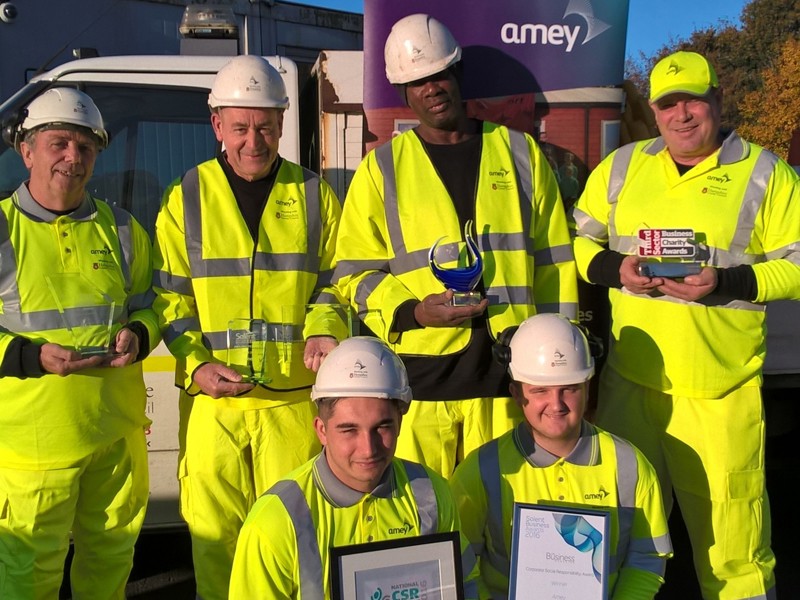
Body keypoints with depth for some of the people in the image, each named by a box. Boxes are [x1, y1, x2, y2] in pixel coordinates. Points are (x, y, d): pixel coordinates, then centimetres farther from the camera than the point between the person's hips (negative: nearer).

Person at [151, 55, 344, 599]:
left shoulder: (313, 195, 6)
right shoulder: (187, 198, 5)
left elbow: (335, 281, 11)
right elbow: (169, 297, 6)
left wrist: (325, 332, -9)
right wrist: (196, 365, -8)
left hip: (295, 396, 0)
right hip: (213, 397, 0)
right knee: (214, 531, 6)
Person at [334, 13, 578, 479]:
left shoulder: (520, 153, 11)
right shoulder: (381, 169, 7)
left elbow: (554, 263, 11)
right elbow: (355, 272, 6)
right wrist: (414, 311, -11)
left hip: (508, 372, 1)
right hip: (417, 375, -1)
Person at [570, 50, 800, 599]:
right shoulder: (621, 167, 10)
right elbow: (579, 242, 12)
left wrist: (725, 283, -17)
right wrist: (615, 270, -8)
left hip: (720, 389, -3)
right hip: (629, 379, 3)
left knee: (728, 532, 2)